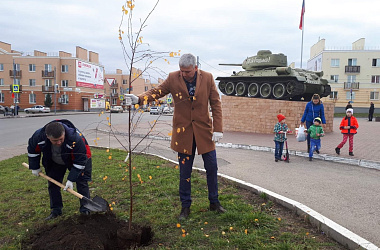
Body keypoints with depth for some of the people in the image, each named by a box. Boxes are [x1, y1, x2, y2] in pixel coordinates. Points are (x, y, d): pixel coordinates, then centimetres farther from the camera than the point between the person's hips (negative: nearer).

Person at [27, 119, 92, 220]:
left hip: (79, 158, -4)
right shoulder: (39, 136, -32)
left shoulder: (75, 138, -44)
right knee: (53, 183, 4)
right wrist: (35, 167, 0)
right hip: (55, 163, 4)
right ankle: (56, 210, 20)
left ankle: (85, 210, 5)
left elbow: (79, 161, -32)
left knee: (81, 182, -8)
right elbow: (32, 150, -6)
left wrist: (71, 179, -30)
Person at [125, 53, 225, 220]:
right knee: (185, 172, 7)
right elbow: (156, 92, -3)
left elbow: (216, 103, -2)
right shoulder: (173, 78, -3)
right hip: (183, 132, 0)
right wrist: (139, 99, -24)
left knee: (211, 168, 9)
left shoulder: (207, 78, -3)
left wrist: (218, 128, -7)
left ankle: (214, 203, 30)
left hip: (204, 131, 1)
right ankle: (185, 207, 24)